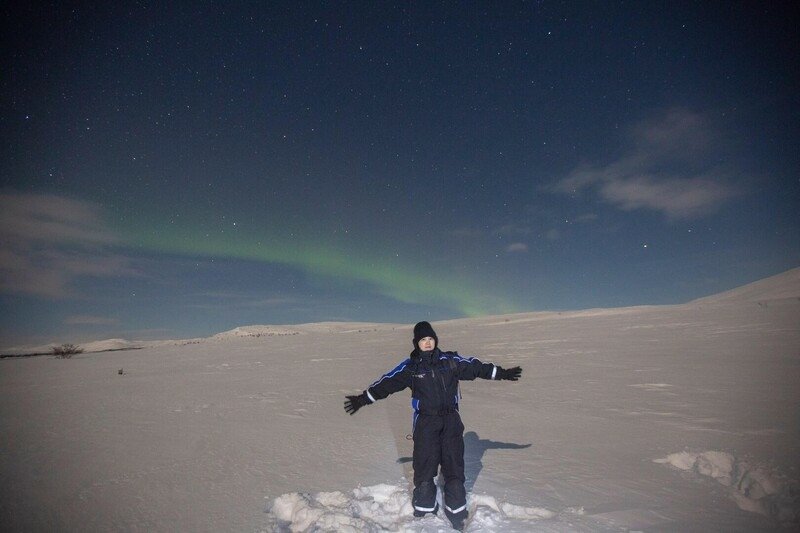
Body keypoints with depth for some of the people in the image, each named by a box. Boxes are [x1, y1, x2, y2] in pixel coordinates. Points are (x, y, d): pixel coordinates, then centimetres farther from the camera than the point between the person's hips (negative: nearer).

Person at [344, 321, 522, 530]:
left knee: (455, 468, 9)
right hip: (425, 423, -2)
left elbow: (476, 367, 8)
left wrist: (502, 373, 13)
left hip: (451, 421, 2)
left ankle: (456, 513, 27)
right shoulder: (409, 367, -4)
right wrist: (363, 399, -4)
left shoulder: (450, 360, 0)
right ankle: (424, 513, 26)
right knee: (424, 468, 4)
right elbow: (387, 382, -3)